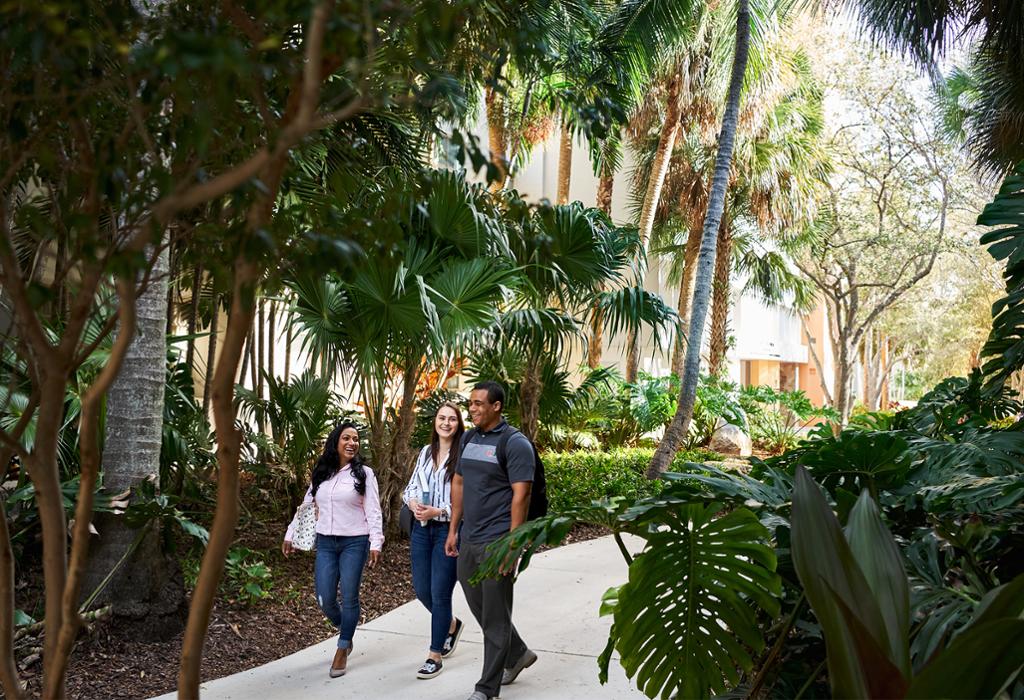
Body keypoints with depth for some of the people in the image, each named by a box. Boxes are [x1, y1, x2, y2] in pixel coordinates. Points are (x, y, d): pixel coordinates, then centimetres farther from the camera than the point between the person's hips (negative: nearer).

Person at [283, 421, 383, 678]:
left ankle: (342, 650, 15)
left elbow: (373, 511, -7)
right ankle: (345, 631, 31)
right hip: (325, 543, 4)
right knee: (325, 599, 1)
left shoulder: (363, 473, -3)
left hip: (354, 542, -3)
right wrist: (290, 534, 13)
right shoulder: (320, 473, 9)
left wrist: (376, 543, -15)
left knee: (349, 597, 0)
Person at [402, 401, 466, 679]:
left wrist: (438, 511, -19)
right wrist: (412, 502, -8)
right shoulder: (426, 452, 8)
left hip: (448, 530, -6)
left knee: (439, 593, 0)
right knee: (421, 590, 13)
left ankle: (435, 656, 15)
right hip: (422, 529, 6)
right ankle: (451, 624, 42)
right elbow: (411, 486, 14)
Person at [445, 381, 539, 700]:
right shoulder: (468, 439, 11)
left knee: (494, 616, 2)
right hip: (468, 540, 8)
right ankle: (517, 654, 38)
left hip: (496, 542, -8)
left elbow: (520, 495, -16)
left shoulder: (514, 443, -11)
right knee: (478, 608, 18)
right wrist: (453, 529, 14)